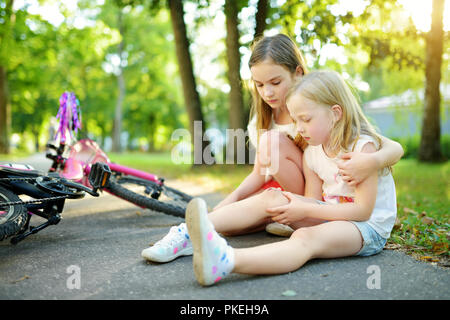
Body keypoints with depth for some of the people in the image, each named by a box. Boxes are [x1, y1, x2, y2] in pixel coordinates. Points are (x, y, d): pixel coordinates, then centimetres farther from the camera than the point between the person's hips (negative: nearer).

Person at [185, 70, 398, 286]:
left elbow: (363, 210, -20)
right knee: (271, 197, -12)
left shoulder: (363, 146, -16)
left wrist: (305, 210, -22)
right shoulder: (312, 153, 5)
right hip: (330, 215, 7)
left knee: (305, 238, -36)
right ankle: (196, 230, -27)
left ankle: (224, 263, -60)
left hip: (369, 227, -7)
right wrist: (294, 204, -18)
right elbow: (313, 199, 5)